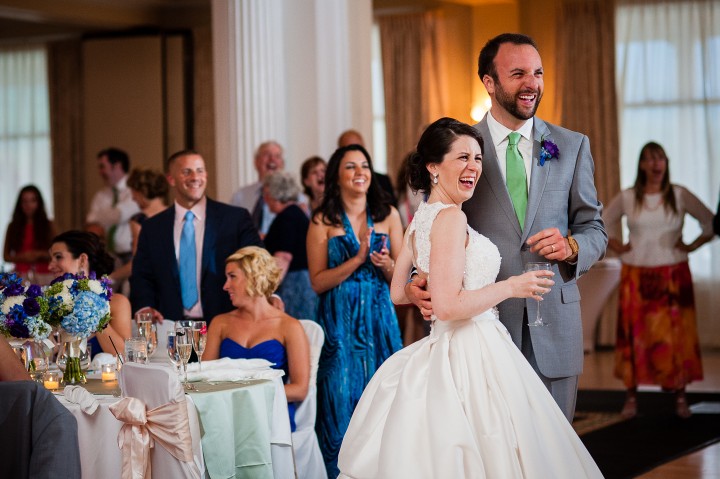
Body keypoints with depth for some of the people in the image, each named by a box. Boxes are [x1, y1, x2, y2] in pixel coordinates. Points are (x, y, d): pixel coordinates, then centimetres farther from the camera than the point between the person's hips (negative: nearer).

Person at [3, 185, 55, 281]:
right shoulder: (13, 227, 10)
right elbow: (6, 256, 11)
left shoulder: (48, 225, 8)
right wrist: (21, 257, -7)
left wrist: (39, 254, -9)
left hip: (43, 273, 0)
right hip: (21, 275, 0)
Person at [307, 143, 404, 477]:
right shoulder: (323, 221, 0)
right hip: (339, 321, -2)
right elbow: (318, 281, -7)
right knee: (340, 401, -2)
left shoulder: (388, 215, 6)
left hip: (379, 319, 2)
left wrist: (387, 264, -15)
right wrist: (358, 259, -17)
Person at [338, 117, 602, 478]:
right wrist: (512, 287, -12)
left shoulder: (420, 218, 12)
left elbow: (398, 293, 18)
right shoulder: (450, 217, -15)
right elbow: (448, 306, -22)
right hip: (473, 354, -10)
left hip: (444, 350, 10)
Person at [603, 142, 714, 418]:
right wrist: (617, 247, 3)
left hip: (673, 277, 0)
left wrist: (692, 246, -3)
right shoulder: (627, 198, 2)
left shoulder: (680, 196, 0)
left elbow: (710, 223, 5)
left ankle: (680, 397, 5)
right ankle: (631, 396, 4)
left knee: (676, 334, -1)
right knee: (634, 334, -1)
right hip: (636, 278, 1)